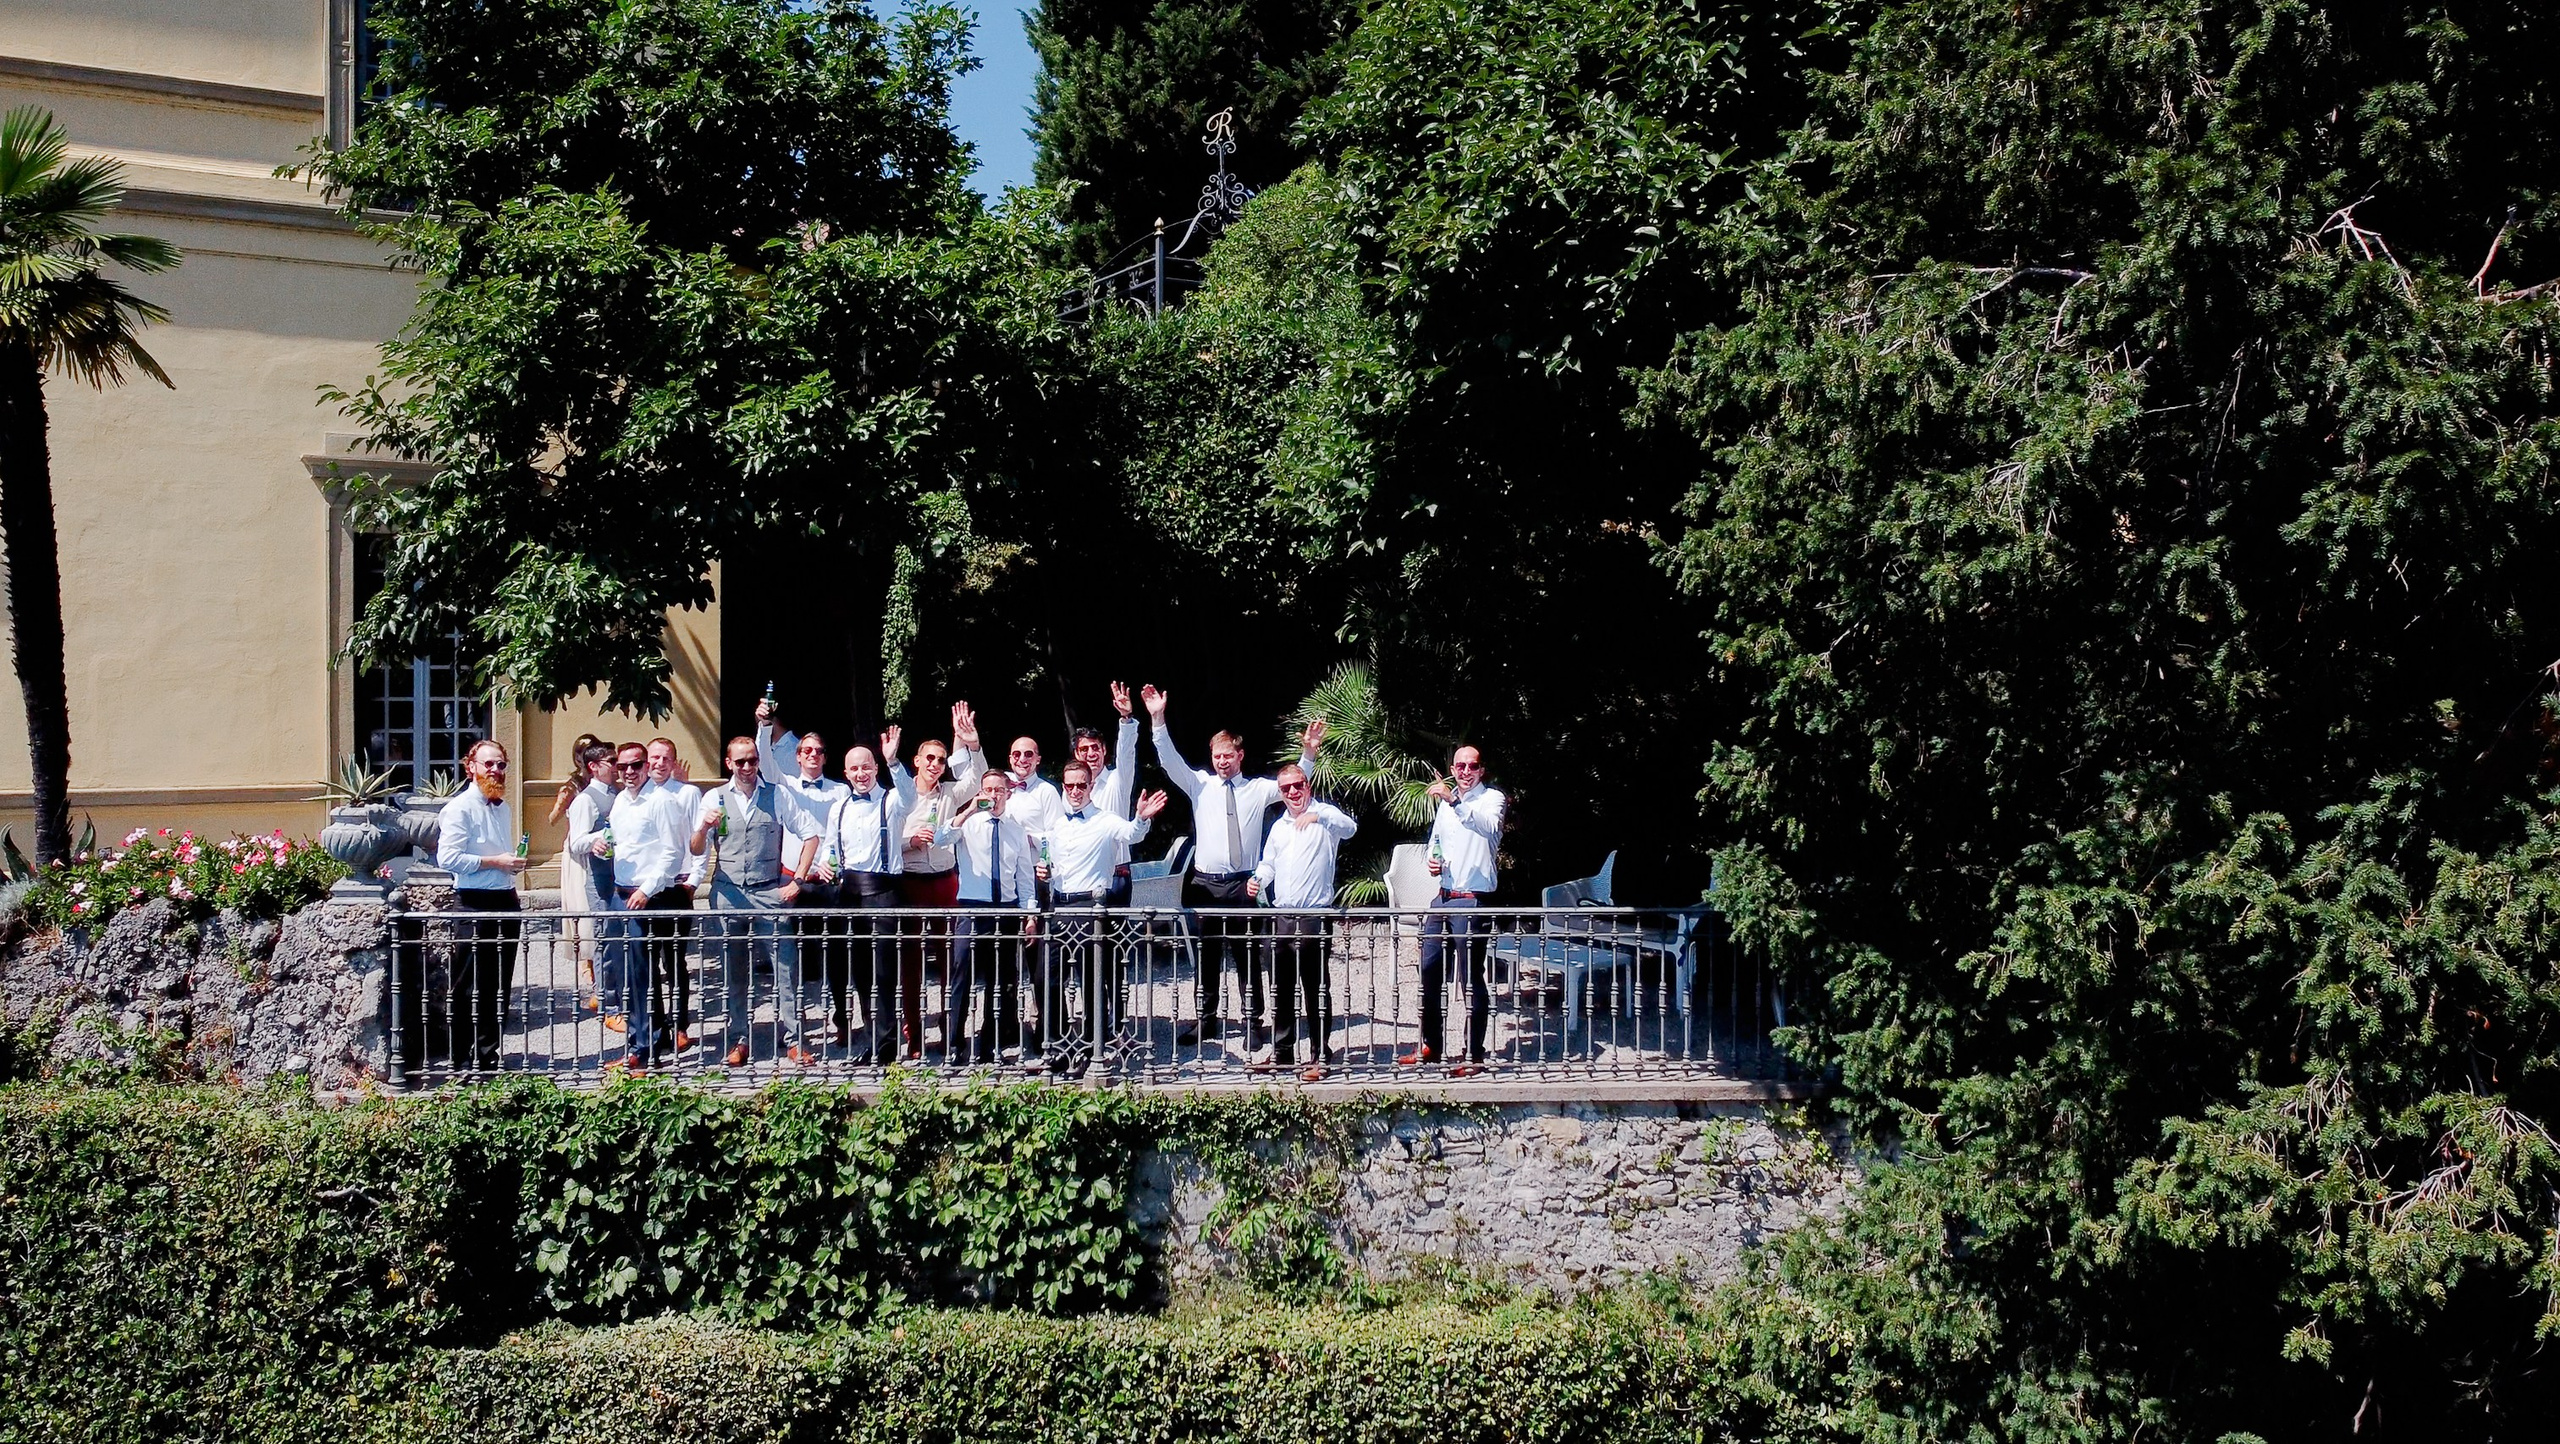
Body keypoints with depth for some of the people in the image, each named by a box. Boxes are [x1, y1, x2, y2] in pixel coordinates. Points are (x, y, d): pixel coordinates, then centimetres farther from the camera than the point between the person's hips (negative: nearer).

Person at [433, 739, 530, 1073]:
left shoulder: (505, 809, 18)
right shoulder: (460, 808, -9)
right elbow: (447, 858, -19)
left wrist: (518, 861, 11)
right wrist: (494, 861, -19)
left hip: (506, 901, 8)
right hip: (475, 904, -8)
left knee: (499, 985, 12)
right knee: (471, 987, -2)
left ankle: (490, 1055, 21)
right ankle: (465, 1061, 5)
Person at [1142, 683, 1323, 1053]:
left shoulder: (1258, 789, 7)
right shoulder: (1199, 784, 7)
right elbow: (1170, 760, -3)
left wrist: (1308, 751, -18)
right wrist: (1158, 720, -16)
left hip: (1242, 884, -1)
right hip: (1205, 883, 1)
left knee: (1247, 956, 2)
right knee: (1206, 956, 8)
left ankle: (1253, 1025, 9)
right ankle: (1206, 1023, 17)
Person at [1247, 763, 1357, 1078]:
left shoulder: (1325, 816, -3)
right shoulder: (1278, 826, 18)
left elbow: (1350, 828, -24)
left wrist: (1318, 816, -41)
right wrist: (1258, 879, 3)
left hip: (1313, 916, -6)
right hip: (1281, 916, 6)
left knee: (1315, 989, -1)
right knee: (1280, 987, 12)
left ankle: (1319, 1055, 5)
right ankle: (1282, 1050, 23)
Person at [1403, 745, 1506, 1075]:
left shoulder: (1492, 798, -6)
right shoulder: (1445, 803, 16)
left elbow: (1490, 826, -29)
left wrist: (1455, 801, -40)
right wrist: (1432, 861, 9)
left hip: (1472, 900, -8)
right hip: (1443, 897, 8)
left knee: (1472, 978, -5)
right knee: (1430, 971, 11)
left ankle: (1475, 1055, 1)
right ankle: (1430, 1045, 24)